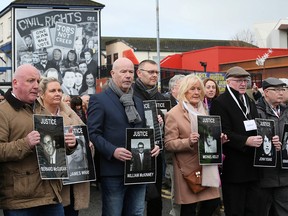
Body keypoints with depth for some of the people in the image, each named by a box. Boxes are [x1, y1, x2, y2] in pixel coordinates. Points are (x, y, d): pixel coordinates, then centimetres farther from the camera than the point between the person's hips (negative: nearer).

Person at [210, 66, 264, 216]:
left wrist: (259, 139, -1)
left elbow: (256, 127, 20)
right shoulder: (220, 103, -7)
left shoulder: (250, 102, 19)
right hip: (234, 167, -7)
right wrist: (246, 141, -25)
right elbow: (223, 133, -15)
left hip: (252, 166, 7)